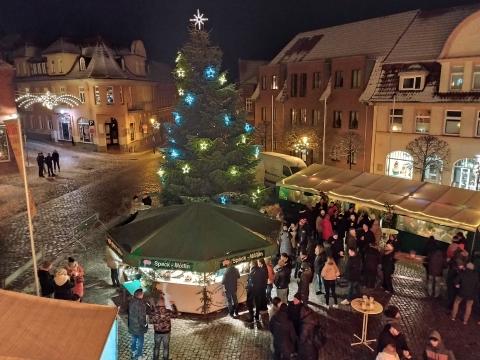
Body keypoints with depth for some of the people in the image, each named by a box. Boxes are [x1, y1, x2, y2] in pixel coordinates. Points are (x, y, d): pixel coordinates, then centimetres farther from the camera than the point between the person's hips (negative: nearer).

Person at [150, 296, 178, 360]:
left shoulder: (154, 311, -17)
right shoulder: (168, 311, -18)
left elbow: (151, 321, -4)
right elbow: (175, 314, 1)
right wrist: (173, 305, 7)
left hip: (157, 332, 1)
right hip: (166, 332, -1)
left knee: (157, 346, 20)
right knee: (166, 347, 16)